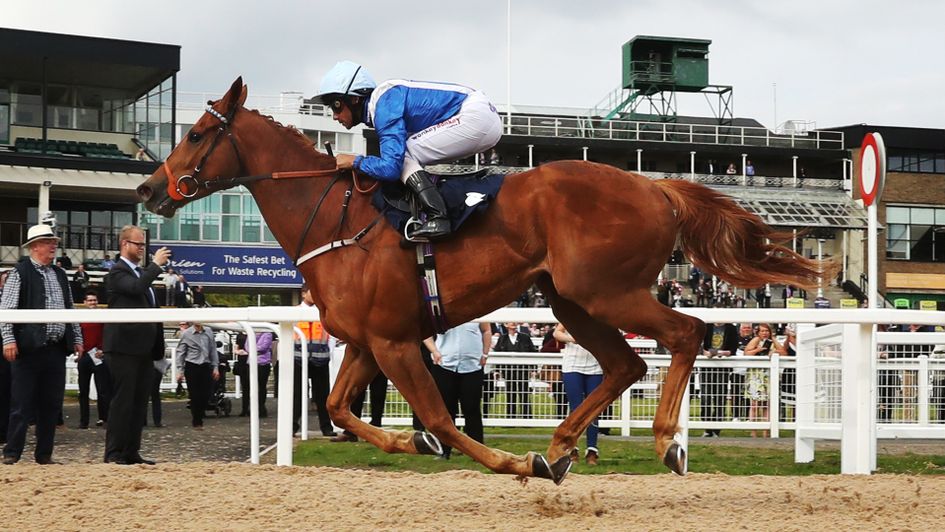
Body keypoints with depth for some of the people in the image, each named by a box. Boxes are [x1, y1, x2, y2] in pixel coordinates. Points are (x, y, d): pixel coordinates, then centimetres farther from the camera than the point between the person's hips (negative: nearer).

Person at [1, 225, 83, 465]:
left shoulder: (60, 275, 17)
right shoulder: (20, 273, -3)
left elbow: (70, 310, 21)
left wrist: (77, 338, 14)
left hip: (57, 348, 6)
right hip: (29, 347, -6)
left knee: (51, 404, 8)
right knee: (22, 403, -2)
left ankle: (44, 454, 15)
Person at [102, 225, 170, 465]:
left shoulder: (142, 272, 20)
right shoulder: (117, 272, -7)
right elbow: (136, 288, -27)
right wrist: (156, 265, -19)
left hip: (144, 348, 9)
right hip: (124, 347, -9)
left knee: (139, 402, 9)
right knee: (123, 400, -7)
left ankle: (132, 452, 14)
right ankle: (114, 453, -4)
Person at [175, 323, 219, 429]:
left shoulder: (209, 332, 7)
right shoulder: (186, 334, -2)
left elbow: (213, 350, 11)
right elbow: (180, 353, 1)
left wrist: (216, 367, 7)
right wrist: (180, 371, -3)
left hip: (205, 366, 3)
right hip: (192, 367, -3)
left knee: (206, 395, -1)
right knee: (195, 396, 0)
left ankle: (198, 417, 19)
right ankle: (197, 422, 12)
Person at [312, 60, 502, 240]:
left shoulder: (385, 106, -16)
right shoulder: (384, 100, 14)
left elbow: (390, 167, -23)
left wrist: (355, 161, -8)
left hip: (476, 116, -10)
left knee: (401, 154, -11)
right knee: (399, 151, 14)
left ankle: (436, 217, -23)